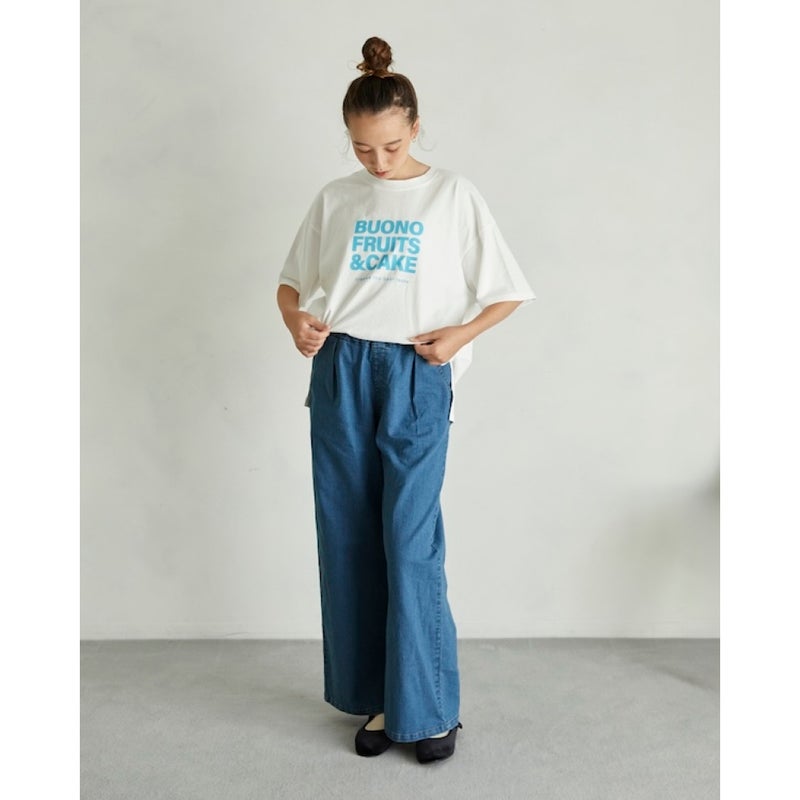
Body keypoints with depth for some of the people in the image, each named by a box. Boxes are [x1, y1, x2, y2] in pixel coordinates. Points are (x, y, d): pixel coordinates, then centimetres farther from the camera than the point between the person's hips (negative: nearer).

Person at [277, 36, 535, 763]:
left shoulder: (453, 195, 4)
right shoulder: (334, 201, 11)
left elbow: (509, 291, 6)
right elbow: (292, 282, 19)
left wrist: (461, 333, -11)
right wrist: (296, 321, -3)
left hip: (415, 377, -3)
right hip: (339, 373, 3)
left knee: (411, 544, -7)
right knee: (349, 542, 4)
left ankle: (434, 708, 9)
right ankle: (376, 698, 18)